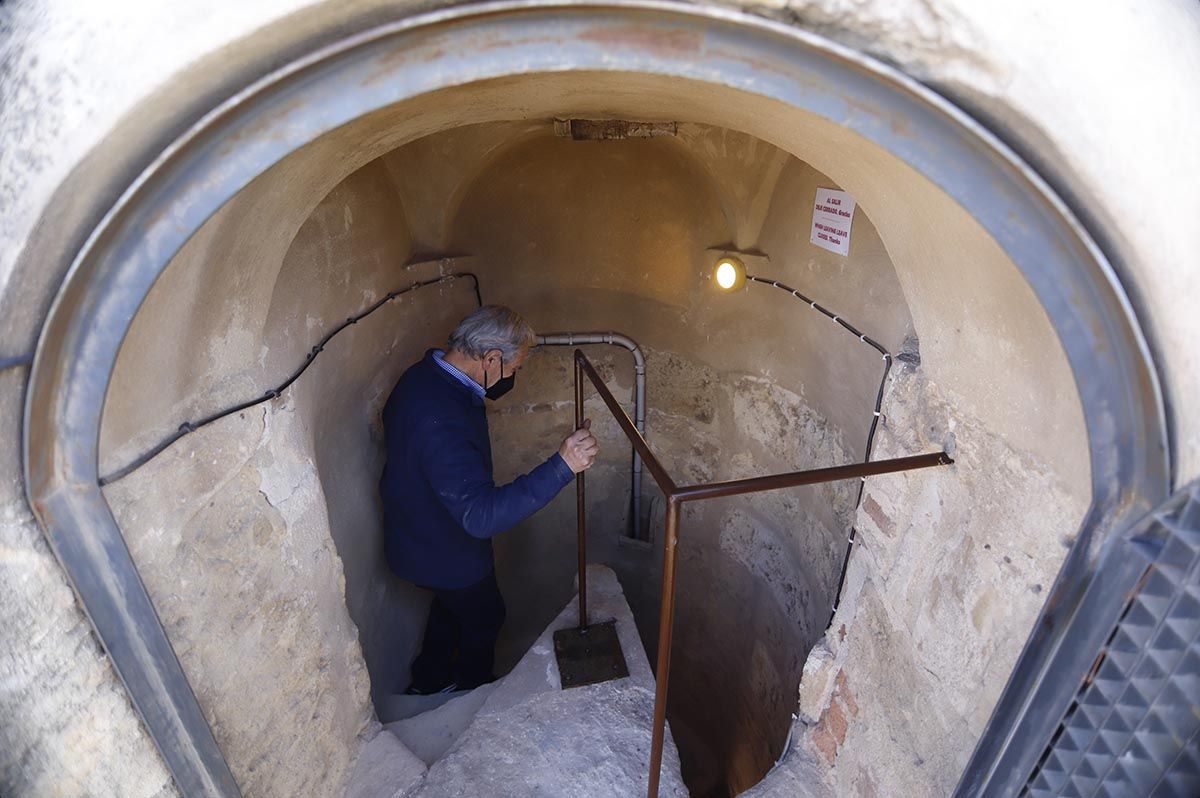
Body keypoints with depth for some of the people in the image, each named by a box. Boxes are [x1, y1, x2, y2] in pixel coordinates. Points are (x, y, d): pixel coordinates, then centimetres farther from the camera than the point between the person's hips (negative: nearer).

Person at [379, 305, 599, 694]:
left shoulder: (426, 374, -10)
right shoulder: (440, 421, -41)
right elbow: (482, 515, -46)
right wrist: (562, 466, -52)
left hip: (422, 533, 8)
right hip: (445, 550, -8)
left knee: (451, 604, 32)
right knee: (484, 617, 21)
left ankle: (429, 681, 55)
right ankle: (473, 692, 48)